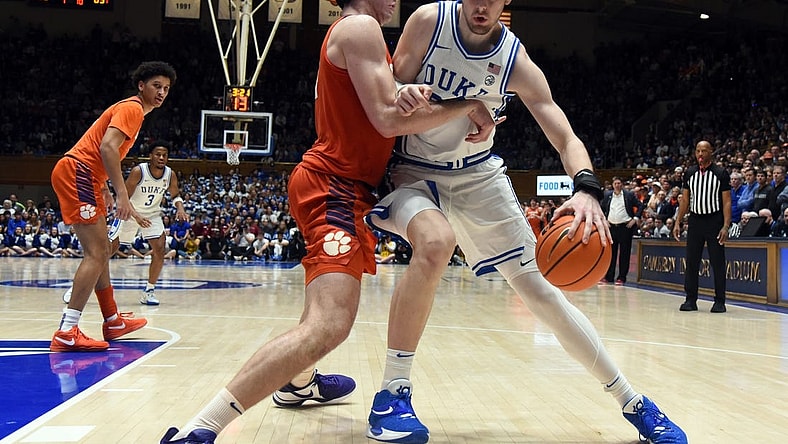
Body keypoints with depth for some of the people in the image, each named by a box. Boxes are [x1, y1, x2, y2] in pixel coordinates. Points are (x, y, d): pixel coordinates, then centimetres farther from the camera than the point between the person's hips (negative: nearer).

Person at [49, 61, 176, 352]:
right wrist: (122, 194, -26)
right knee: (96, 254, -15)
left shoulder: (131, 110, 23)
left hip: (84, 177, 11)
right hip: (77, 174, -11)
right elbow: (107, 146, -23)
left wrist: (106, 191, 24)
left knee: (101, 252, 17)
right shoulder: (132, 108, -9)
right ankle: (67, 333, -20)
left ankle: (113, 322, 27)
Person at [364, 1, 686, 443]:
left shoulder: (517, 63, -14)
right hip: (414, 171, -2)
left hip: (478, 174, 2)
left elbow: (568, 140, -17)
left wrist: (586, 189, -38)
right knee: (436, 242, -36)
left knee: (540, 287, -1)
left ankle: (634, 402, 10)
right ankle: (393, 393, -22)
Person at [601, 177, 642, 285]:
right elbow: (601, 208, 17)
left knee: (624, 253, 0)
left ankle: (621, 277, 5)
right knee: (610, 252, 5)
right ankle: (608, 277, 10)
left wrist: (635, 219, -7)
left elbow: (639, 206, 2)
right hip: (611, 227, 3)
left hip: (625, 227, -3)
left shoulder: (629, 195, 1)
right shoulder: (607, 195, 9)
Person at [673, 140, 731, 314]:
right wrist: (677, 223, 4)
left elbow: (727, 201, -5)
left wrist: (726, 226, -14)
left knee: (718, 263, -1)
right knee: (691, 262, 2)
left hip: (714, 221, -3)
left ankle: (719, 301, 6)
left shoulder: (721, 173, -3)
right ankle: (691, 300, 9)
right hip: (695, 220, 3)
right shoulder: (689, 173, 7)